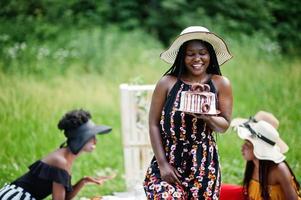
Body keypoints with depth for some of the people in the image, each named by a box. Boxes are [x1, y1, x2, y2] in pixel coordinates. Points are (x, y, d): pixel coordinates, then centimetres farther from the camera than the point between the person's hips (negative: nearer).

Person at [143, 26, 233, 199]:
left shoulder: (220, 84, 2)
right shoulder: (167, 83, -2)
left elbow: (224, 125, 4)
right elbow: (154, 124, -1)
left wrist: (207, 116, -18)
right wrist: (162, 164, -7)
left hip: (204, 165, 2)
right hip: (169, 160, -1)